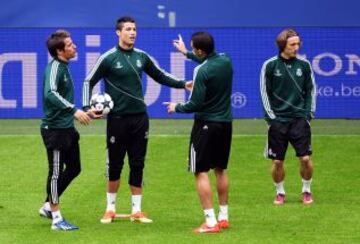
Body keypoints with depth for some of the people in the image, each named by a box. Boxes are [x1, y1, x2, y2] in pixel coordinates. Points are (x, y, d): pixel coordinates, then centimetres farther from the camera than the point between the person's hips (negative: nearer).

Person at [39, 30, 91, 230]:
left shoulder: (63, 67, 13)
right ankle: (56, 219, 5)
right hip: (55, 129, -10)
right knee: (56, 172, -2)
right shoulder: (54, 67, -16)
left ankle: (48, 206, 27)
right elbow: (50, 93, -32)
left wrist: (83, 113, 27)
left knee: (74, 168, 16)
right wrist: (74, 110, -35)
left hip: (67, 128, 10)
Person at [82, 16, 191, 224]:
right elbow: (89, 82, 0)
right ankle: (110, 209, 16)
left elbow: (160, 76, 19)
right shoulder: (108, 58, -6)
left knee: (138, 165, 5)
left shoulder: (141, 57, 6)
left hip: (139, 117, 3)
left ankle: (137, 210, 12)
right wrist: (87, 107, -11)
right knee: (115, 164, 4)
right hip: (118, 118, -3)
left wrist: (183, 84, 8)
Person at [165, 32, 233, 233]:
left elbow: (195, 105, -18)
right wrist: (186, 53, 37)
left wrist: (177, 108, 0)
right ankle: (224, 217, 21)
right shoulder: (226, 61, 1)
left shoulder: (202, 71, -21)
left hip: (206, 125, -7)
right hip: (225, 123, 7)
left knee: (201, 173, -3)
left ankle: (211, 222, -9)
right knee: (221, 170, 17)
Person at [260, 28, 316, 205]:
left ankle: (306, 191, 14)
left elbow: (310, 90, 12)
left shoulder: (304, 65, 3)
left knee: (305, 158, -6)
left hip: (299, 119, 1)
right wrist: (271, 116, -4)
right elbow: (265, 92, 2)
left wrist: (309, 112, 4)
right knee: (277, 161, 1)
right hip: (278, 120, -1)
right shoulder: (270, 65, -3)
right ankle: (280, 192, 20)